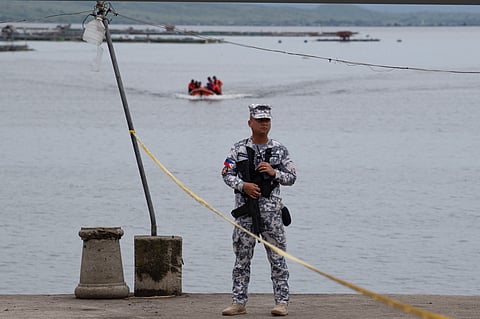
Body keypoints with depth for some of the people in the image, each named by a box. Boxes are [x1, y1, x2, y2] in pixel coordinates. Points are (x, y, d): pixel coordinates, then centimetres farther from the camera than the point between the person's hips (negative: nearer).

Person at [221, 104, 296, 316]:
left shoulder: (279, 150, 5)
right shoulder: (238, 149, 6)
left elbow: (292, 177, 6)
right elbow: (227, 174, 2)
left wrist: (274, 173, -12)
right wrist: (243, 185, -14)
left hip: (270, 209, -1)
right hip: (245, 209, 1)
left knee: (277, 257, -1)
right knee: (242, 257, 5)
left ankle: (281, 301, 2)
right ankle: (239, 302, 11)